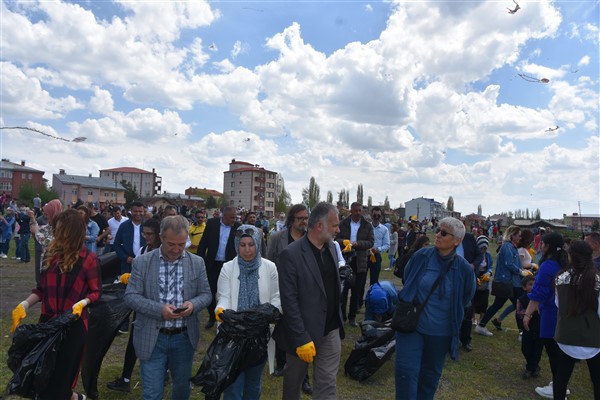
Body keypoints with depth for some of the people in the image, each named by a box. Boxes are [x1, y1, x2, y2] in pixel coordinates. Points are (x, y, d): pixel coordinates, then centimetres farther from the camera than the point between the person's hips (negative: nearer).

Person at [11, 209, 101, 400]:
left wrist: (82, 303, -25)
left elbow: (95, 292, -7)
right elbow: (43, 288, 9)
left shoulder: (88, 259, -11)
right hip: (48, 321, 5)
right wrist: (25, 304, -4)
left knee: (62, 370, 6)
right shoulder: (51, 254, 4)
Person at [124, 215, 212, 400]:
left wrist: (193, 304, -19)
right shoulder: (142, 262, -5)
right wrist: (159, 309, -22)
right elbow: (131, 296, -7)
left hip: (184, 337, 2)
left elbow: (206, 294, 4)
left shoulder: (197, 263, -1)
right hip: (152, 337, -2)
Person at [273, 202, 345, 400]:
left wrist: (339, 322, 8)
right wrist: (301, 338, -18)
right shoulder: (291, 254, -20)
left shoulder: (331, 247, 2)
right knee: (293, 381, 20)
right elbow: (289, 301, -19)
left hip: (331, 330, 5)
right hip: (304, 333, -5)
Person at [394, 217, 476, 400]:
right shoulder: (421, 256, -11)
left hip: (441, 333, 1)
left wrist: (452, 315, 12)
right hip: (411, 325, 0)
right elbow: (407, 282, 8)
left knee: (430, 374, 18)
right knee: (406, 371, -4)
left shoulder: (464, 268, -12)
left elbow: (466, 297, 8)